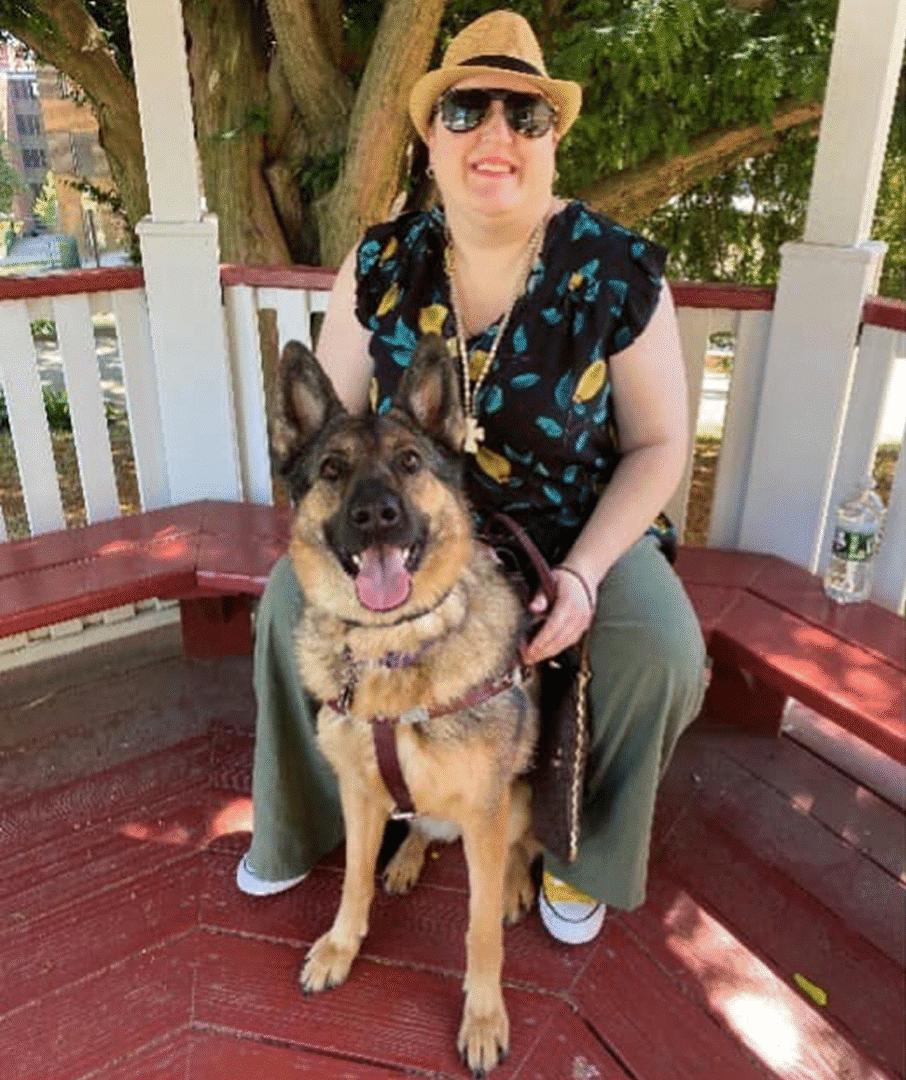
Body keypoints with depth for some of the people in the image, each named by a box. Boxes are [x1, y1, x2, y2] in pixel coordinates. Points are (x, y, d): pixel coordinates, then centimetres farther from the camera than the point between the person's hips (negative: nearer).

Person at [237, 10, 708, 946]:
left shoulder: (619, 272, -16)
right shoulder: (381, 265, -10)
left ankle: (588, 854, 7)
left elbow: (658, 443, -10)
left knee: (662, 648, -25)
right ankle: (298, 821, 13)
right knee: (292, 596, -15)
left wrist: (581, 573, -23)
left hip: (577, 523, -1)